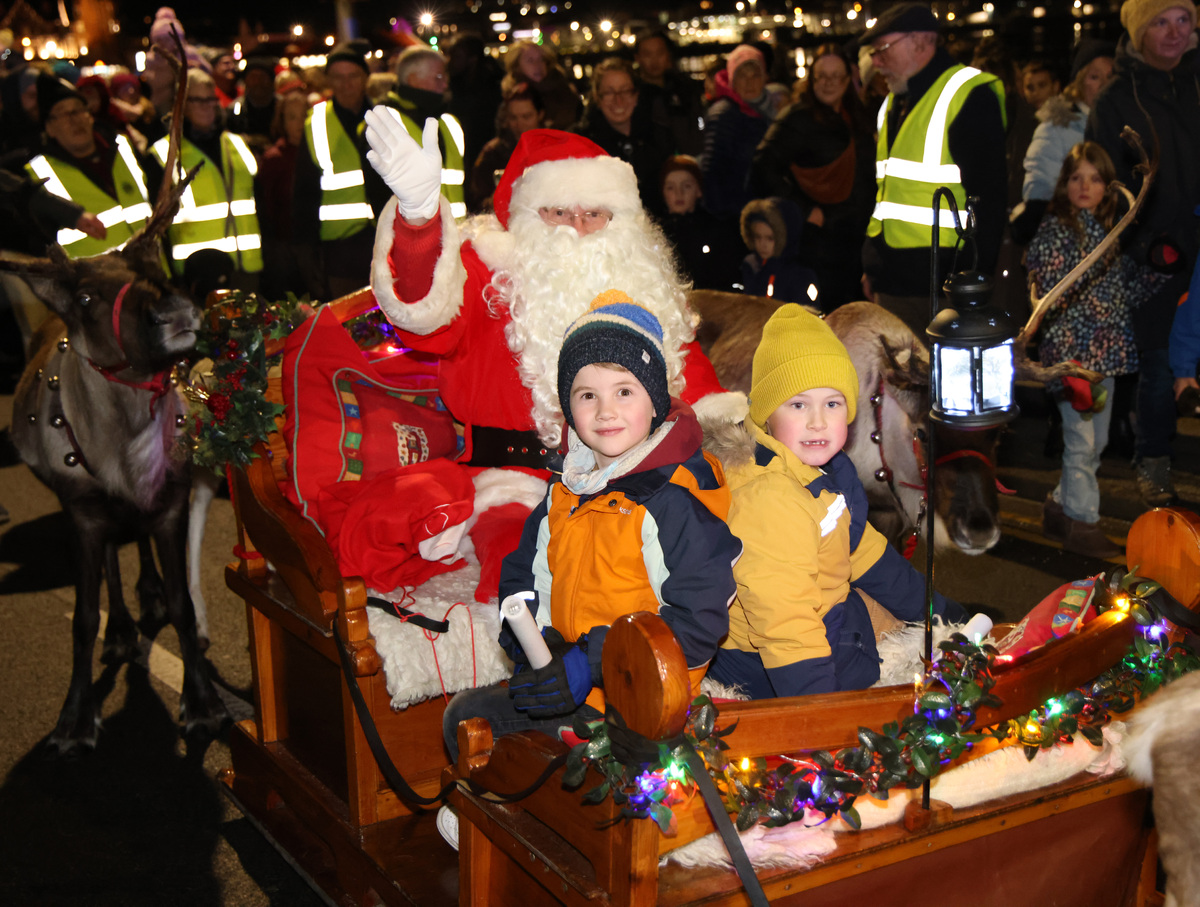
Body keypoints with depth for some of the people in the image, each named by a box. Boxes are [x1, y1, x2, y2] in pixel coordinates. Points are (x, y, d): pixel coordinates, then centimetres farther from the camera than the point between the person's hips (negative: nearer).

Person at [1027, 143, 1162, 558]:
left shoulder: (1111, 230, 11)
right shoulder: (1054, 232, -8)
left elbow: (1128, 290, 13)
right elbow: (1049, 302, -13)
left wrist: (1160, 269, -2)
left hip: (1108, 353, 7)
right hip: (1074, 354, -7)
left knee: (1096, 441, 13)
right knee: (1081, 442, -2)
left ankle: (1060, 505, 28)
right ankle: (1081, 524, 9)